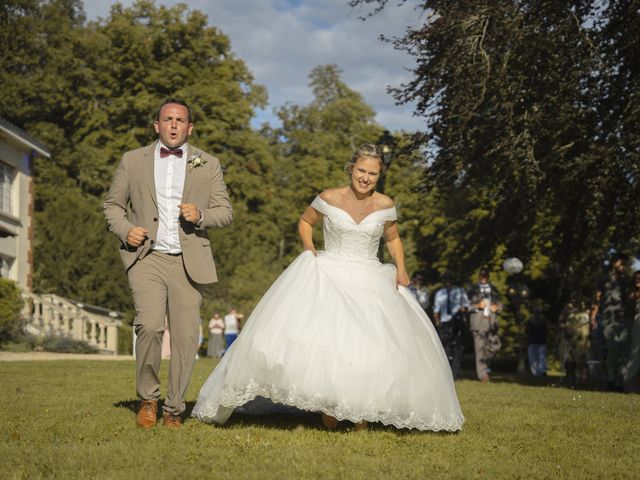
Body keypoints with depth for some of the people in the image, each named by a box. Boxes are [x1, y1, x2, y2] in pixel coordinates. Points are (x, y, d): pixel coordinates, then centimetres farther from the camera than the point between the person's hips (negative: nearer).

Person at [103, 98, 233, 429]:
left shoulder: (207, 164, 11)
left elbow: (225, 212, 10)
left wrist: (200, 215, -11)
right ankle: (148, 398, 2)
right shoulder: (133, 161, 10)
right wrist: (125, 229, -5)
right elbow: (112, 204, 15)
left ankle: (173, 410, 14)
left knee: (186, 336, -2)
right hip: (146, 257, -1)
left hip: (187, 262, 1)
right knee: (149, 325, -19)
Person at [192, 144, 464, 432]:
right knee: (324, 339, -20)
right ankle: (328, 409, -7)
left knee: (369, 345, -11)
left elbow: (393, 239, 17)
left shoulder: (385, 205, 3)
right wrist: (308, 249, -3)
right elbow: (305, 222, 15)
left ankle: (362, 415, 3)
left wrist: (401, 269, 2)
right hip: (328, 276, -1)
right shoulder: (329, 198, -1)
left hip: (369, 282, 2)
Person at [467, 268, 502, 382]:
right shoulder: (473, 290, 5)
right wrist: (478, 306, -16)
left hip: (491, 322, 4)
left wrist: (497, 308, -3)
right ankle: (482, 374, -4)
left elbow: (499, 304, 20)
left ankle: (485, 364, 23)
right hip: (478, 322, -4)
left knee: (495, 346, -4)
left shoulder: (493, 290, 16)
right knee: (480, 348, -7)